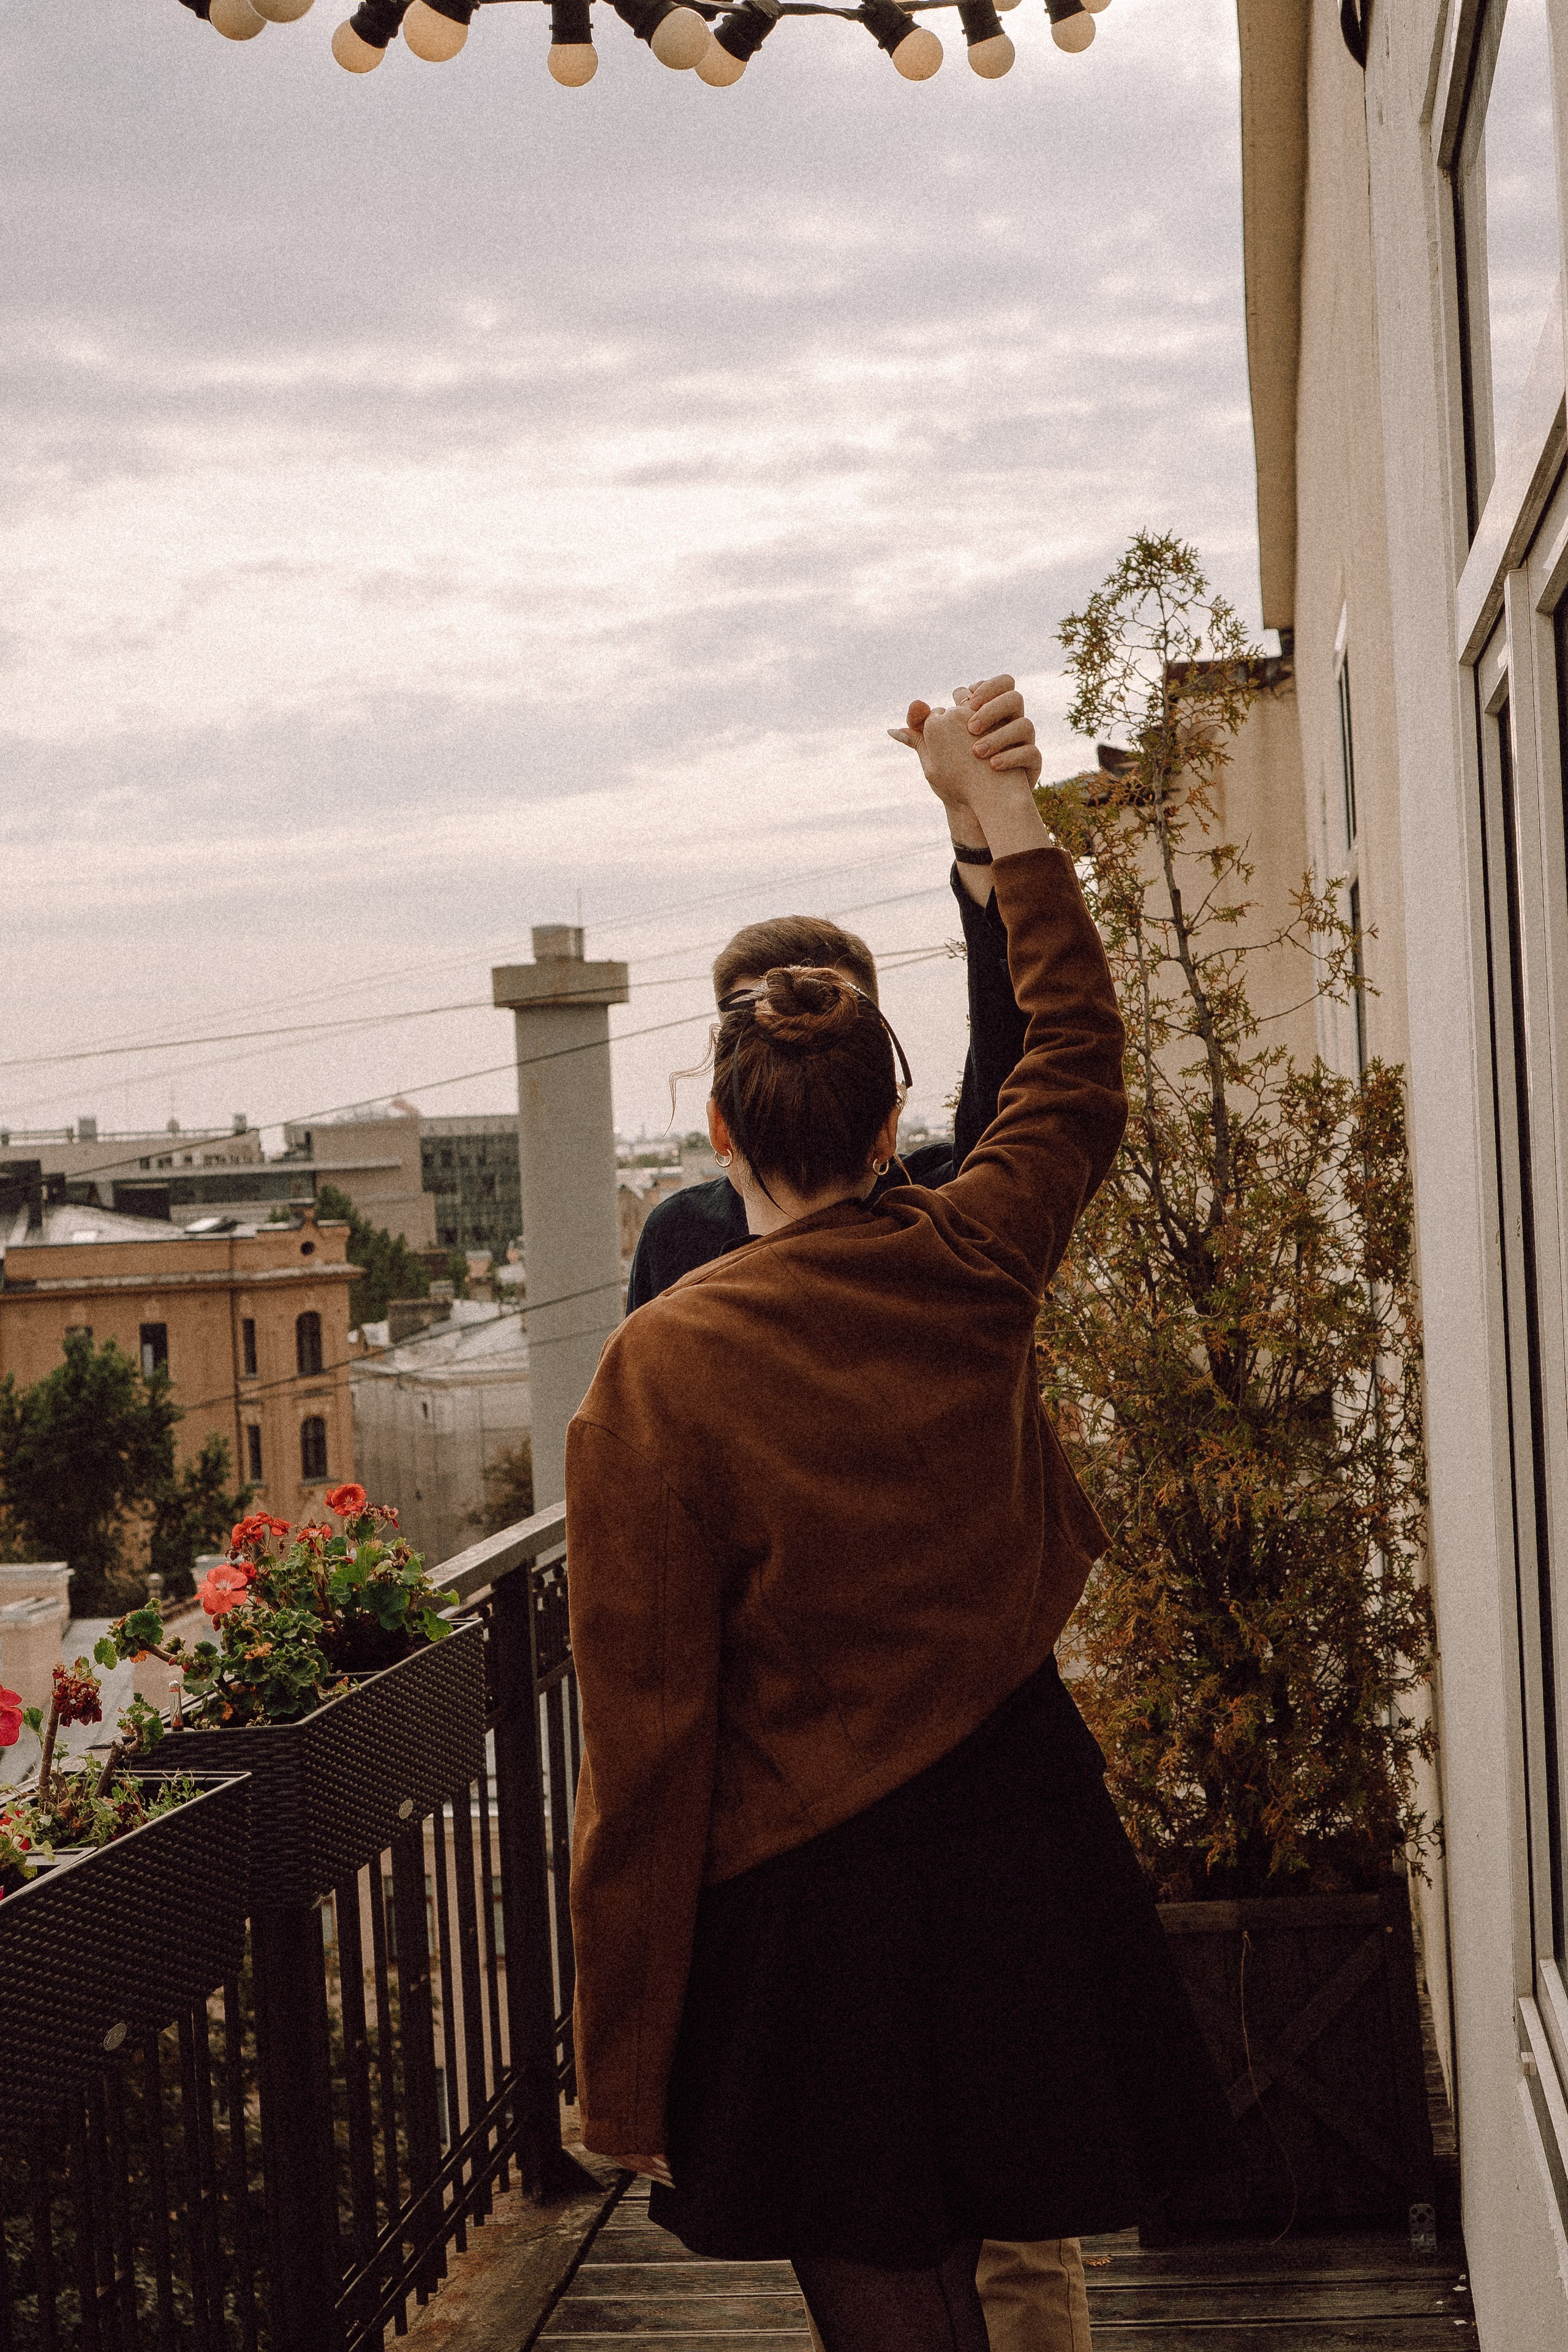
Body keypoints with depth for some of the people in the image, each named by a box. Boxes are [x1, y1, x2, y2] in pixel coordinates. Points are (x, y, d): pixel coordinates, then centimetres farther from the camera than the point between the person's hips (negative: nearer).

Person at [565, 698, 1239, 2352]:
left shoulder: (656, 1373, -16)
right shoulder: (972, 1267, -4)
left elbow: (643, 1738, -15)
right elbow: (1077, 1039, 17)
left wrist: (626, 2076, -7)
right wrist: (994, 800, 28)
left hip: (810, 1894, -4)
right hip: (1022, 1832, 5)